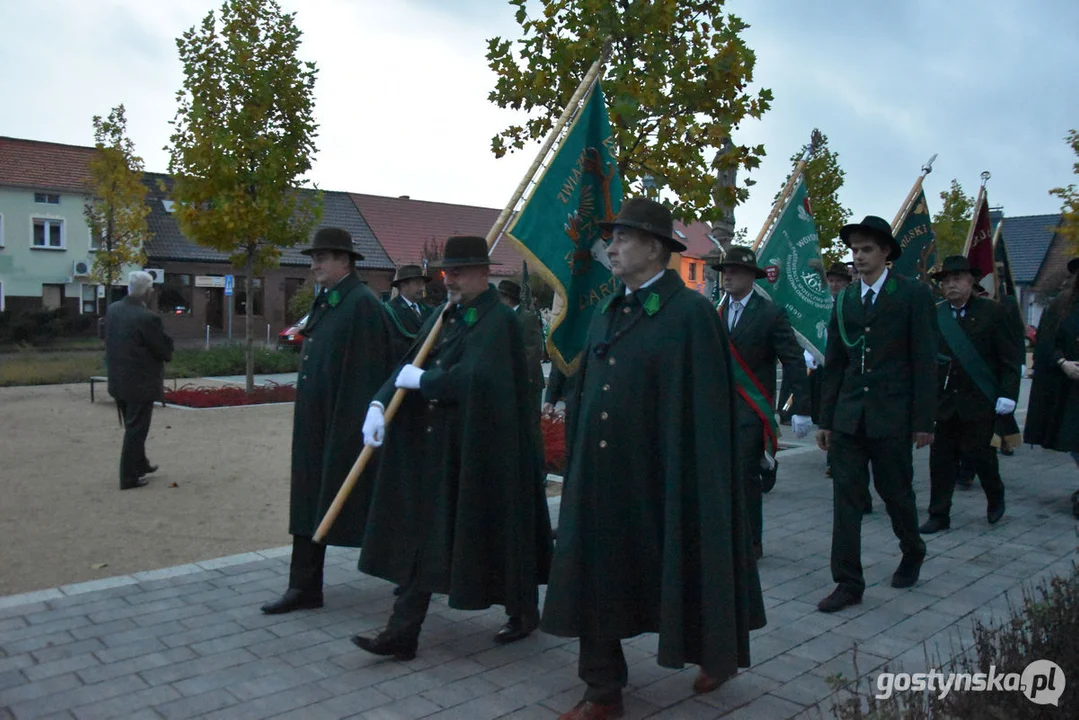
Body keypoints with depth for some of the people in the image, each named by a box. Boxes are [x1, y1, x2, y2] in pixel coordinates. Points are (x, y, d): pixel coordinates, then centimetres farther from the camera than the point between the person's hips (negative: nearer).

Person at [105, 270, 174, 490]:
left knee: (132, 427, 22)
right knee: (136, 429, 3)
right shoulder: (148, 318, -22)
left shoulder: (112, 310, 1)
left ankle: (140, 465, 37)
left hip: (118, 381, 8)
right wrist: (166, 355, 7)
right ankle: (129, 477, 10)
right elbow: (165, 349, -14)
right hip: (140, 383, -8)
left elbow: (110, 341, 12)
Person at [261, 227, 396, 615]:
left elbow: (368, 369, -19)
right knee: (310, 502, 10)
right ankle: (304, 587, 19)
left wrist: (363, 422, -20)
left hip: (347, 424, -9)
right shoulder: (324, 302, 12)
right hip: (314, 423, 9)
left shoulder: (362, 304, -15)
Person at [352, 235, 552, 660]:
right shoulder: (444, 317, 10)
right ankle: (402, 635, 15)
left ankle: (524, 614, 33)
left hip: (480, 452, -7)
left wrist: (420, 379, -14)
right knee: (425, 537, 8)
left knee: (498, 532, 9)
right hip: (436, 451, 7)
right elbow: (409, 366, 6)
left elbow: (472, 378, -27)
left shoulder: (499, 321, -14)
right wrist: (379, 404, -11)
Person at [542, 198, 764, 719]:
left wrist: (689, 482, -16)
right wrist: (578, 464, 9)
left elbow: (703, 408, -14)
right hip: (601, 475, 6)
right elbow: (587, 394, 13)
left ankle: (718, 652, 40)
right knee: (595, 578, 7)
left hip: (660, 477, -6)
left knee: (682, 570, 12)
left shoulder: (690, 313, -12)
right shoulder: (606, 313, 10)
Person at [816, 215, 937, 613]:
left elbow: (924, 361, -5)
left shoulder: (912, 294, -3)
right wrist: (826, 419, 9)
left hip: (892, 416, -3)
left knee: (896, 492, 11)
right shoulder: (844, 299, 9)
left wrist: (923, 420, -9)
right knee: (846, 498, 1)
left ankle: (912, 552, 40)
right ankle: (848, 583, 8)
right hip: (848, 416, 3)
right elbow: (834, 363, 11)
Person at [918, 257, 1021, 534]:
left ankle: (996, 496, 32)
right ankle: (939, 515, 14)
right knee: (941, 457, 3)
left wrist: (1007, 394, -10)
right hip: (944, 401, 3)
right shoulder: (935, 314, 3)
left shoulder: (991, 311, -3)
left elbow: (1011, 357, -3)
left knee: (977, 449, 1)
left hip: (979, 401, -3)